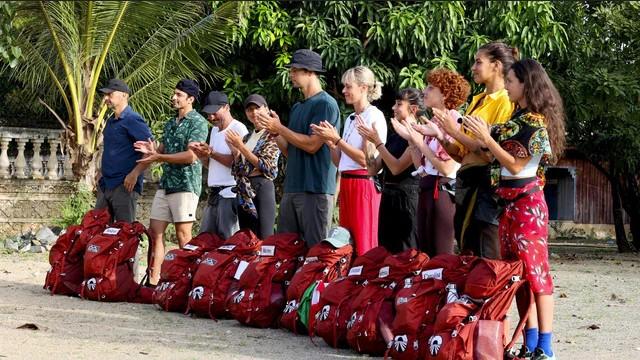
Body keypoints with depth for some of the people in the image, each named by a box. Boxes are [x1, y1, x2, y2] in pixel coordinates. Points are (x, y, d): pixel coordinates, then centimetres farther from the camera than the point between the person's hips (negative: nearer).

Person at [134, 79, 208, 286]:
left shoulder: (197, 122, -7)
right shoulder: (171, 124, 18)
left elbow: (191, 156, -16)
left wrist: (159, 157, -15)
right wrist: (151, 151, -2)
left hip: (186, 184, -8)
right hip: (166, 183, 8)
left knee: (183, 236, -6)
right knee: (155, 232, 4)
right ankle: (153, 279, 6)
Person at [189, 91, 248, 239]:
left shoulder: (238, 128, -7)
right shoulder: (215, 130, 21)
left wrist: (212, 153, -17)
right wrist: (200, 153, 5)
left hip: (230, 193, -9)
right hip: (214, 193, 9)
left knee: (227, 240, -11)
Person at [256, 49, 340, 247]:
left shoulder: (325, 104, -8)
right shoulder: (297, 108, 19)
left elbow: (312, 145, -16)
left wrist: (279, 128, -9)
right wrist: (275, 132, 3)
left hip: (316, 190, -9)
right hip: (292, 187, 9)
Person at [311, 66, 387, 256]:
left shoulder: (374, 117, -8)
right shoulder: (350, 119, 18)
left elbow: (366, 159, -16)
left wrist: (336, 139, -16)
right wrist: (330, 142, 1)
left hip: (364, 184, -8)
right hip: (346, 183, 8)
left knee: (363, 247, -8)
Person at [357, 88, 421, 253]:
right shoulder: (394, 135, 14)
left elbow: (397, 167, -18)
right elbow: (374, 168, 14)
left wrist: (376, 141, -14)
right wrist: (367, 140, 3)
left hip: (406, 198, -8)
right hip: (388, 196, 9)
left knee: (404, 252, -5)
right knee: (386, 250, 10)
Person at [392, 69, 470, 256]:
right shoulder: (431, 123, 13)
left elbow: (447, 167, -18)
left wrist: (420, 142, -14)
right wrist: (411, 140, 4)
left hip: (443, 190, -9)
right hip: (426, 189, 9)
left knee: (440, 255, -5)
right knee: (424, 254, 12)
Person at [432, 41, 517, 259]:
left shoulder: (505, 102, -9)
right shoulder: (477, 101, 17)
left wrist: (456, 132, -14)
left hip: (486, 185, -9)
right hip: (466, 181, 9)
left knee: (486, 259, -7)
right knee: (467, 256, 10)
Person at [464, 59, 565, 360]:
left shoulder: (535, 122, -14)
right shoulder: (517, 118, 13)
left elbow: (515, 165, -17)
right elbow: (498, 156, 11)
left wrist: (486, 138, -17)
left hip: (527, 202, -10)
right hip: (508, 201, 10)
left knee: (534, 268, -9)